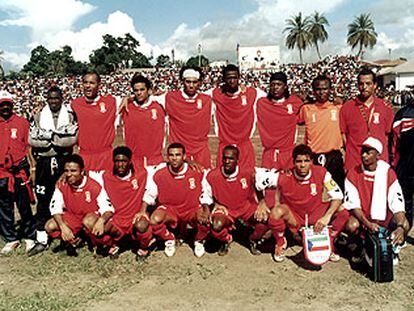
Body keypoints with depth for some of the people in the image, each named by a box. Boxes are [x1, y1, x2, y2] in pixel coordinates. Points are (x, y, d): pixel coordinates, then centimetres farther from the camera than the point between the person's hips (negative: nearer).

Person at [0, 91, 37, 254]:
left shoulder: (22, 122, 2)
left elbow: (28, 145, 5)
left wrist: (32, 164, 1)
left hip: (20, 171, -2)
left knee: (24, 206, 3)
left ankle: (30, 237, 16)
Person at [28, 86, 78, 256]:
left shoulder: (71, 116, 3)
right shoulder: (38, 117, 8)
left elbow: (73, 139, -11)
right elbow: (31, 139, -3)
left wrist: (47, 136, -12)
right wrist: (60, 138, -11)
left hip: (64, 163, -1)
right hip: (43, 164, 1)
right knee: (43, 202, 2)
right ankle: (41, 240, 10)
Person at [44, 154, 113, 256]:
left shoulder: (94, 186, -19)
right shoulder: (62, 186, -10)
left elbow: (108, 208, -20)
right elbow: (55, 208, -12)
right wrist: (63, 226, -29)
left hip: (90, 216, -3)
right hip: (71, 217, 3)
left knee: (88, 221, -38)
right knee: (49, 226, -21)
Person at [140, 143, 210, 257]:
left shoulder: (196, 172, -12)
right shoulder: (160, 175, -9)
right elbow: (149, 195, 3)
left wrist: (206, 211, -19)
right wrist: (142, 211, -9)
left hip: (192, 209, -1)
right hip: (169, 209, 1)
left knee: (204, 220, -32)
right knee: (154, 220, -30)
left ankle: (199, 241, 6)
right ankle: (169, 239, 6)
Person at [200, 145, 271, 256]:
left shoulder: (247, 173, -14)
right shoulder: (212, 176, -13)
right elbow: (205, 196, 0)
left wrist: (262, 203, -12)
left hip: (246, 207, 1)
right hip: (225, 209, -1)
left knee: (265, 218, -25)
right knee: (216, 226, -33)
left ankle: (253, 241, 10)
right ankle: (226, 240, 9)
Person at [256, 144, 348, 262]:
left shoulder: (321, 173, -17)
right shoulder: (284, 177, -22)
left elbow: (337, 196, -16)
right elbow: (257, 175, -17)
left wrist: (327, 216, -30)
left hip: (315, 215, 2)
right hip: (293, 218, -2)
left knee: (343, 212, -19)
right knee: (277, 212, -34)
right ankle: (280, 243, -2)